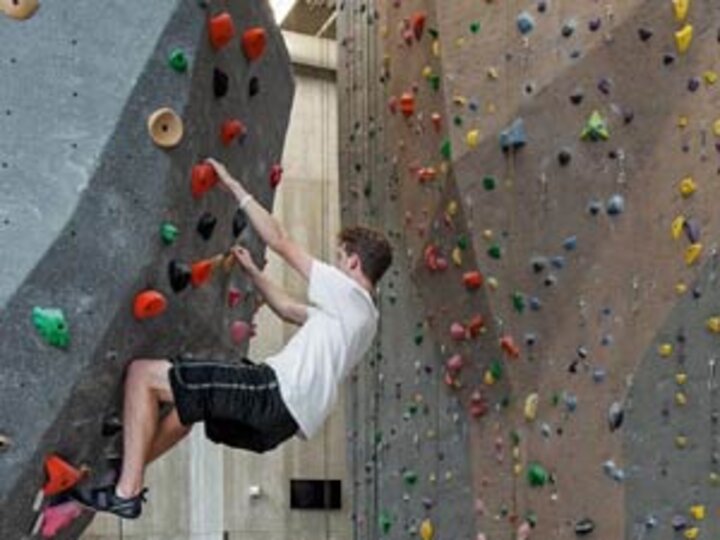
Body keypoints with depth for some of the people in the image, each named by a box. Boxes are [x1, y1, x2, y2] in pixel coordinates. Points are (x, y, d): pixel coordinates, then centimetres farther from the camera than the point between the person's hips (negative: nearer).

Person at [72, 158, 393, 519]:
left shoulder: (348, 294, -4)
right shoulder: (361, 313, 23)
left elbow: (280, 242, -4)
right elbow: (289, 309, 34)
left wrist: (235, 188, 2)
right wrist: (252, 271, 35)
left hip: (276, 393, -10)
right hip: (287, 416, 10)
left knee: (143, 373, -9)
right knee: (190, 396, 35)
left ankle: (126, 493, -11)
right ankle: (130, 467, 33)